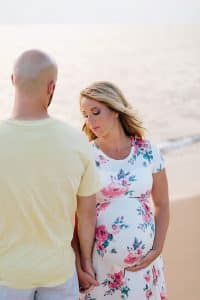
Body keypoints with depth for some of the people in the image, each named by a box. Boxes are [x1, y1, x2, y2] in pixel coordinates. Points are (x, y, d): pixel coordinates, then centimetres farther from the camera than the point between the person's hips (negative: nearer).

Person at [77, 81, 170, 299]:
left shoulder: (148, 152, -1)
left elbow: (161, 203, 8)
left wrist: (157, 249, -1)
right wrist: (76, 264, -10)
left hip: (142, 264, 2)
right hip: (99, 263, -2)